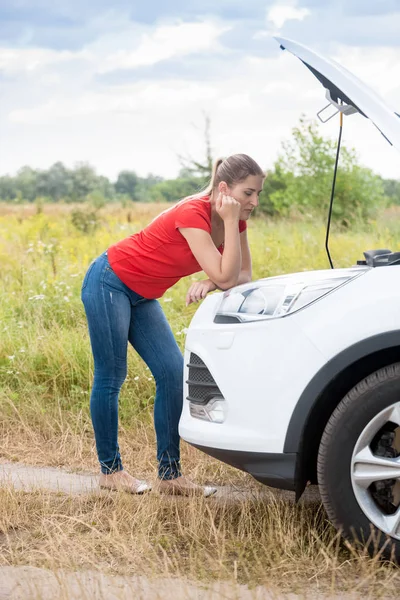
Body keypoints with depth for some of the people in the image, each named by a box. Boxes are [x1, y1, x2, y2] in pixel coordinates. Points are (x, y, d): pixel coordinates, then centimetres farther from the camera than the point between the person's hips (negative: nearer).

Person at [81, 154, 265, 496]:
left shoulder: (234, 219, -4)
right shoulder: (193, 214, -29)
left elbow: (243, 275, -3)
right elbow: (226, 278, -33)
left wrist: (210, 283, -22)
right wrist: (230, 222, -31)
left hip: (142, 296, 8)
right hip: (108, 283, -8)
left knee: (173, 373, -2)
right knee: (111, 378, -2)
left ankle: (170, 475, 2)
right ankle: (110, 470, 11)